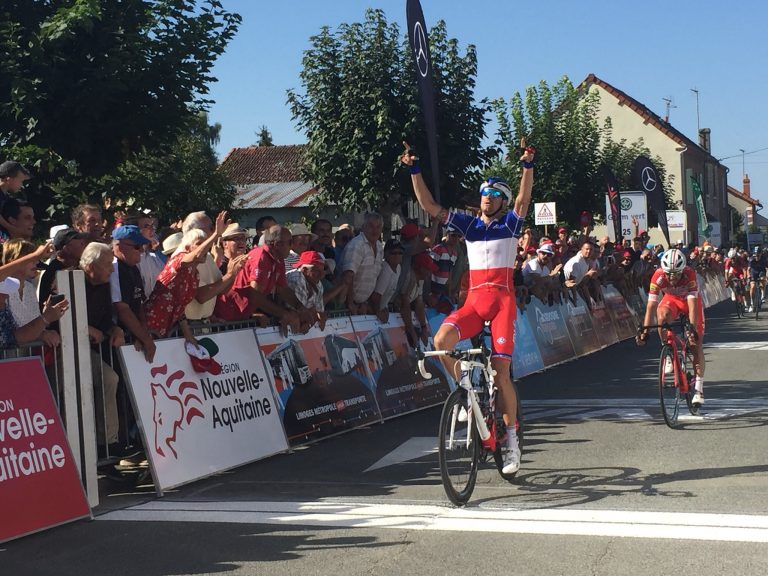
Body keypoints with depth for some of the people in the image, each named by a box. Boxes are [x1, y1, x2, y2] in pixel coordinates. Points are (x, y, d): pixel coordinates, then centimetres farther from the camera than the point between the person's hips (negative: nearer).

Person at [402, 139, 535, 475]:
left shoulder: (510, 224, 7)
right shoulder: (469, 225, 13)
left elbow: (524, 200, -12)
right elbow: (429, 206, 7)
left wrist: (527, 166, -26)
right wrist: (414, 171, -2)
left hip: (502, 300, -3)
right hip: (474, 300, 3)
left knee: (501, 372, -8)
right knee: (441, 340, -25)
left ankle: (512, 441, 3)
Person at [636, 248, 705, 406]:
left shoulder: (689, 274, -37)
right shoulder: (658, 276, -32)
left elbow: (692, 304, -41)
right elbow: (651, 305, -32)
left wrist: (693, 328, -51)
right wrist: (644, 330, -39)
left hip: (690, 300, -1)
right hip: (671, 299, 1)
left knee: (696, 344, -8)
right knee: (662, 315, -35)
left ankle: (699, 388, 0)